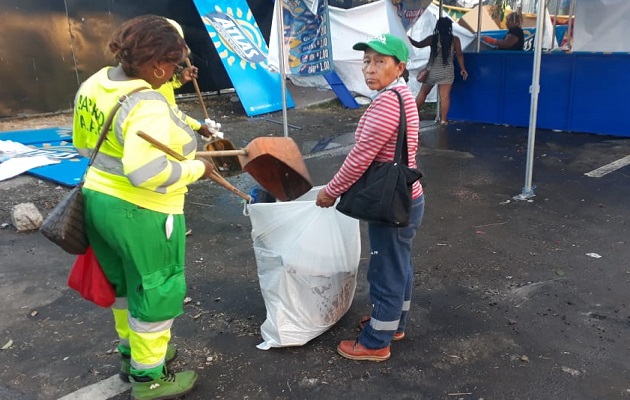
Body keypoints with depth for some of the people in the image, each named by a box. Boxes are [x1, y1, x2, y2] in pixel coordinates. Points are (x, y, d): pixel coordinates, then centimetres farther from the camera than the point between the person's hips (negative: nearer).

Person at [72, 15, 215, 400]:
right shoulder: (147, 105, -26)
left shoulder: (94, 84, 3)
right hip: (141, 213, -9)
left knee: (126, 283, 25)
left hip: (99, 199, 9)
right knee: (156, 291, 9)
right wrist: (195, 168, -23)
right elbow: (148, 171, -37)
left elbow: (84, 144, 14)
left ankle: (131, 352, 45)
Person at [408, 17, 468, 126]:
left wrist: (408, 38, 25)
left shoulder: (432, 38, -1)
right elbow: (459, 55, 2)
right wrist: (462, 69, 12)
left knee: (423, 93, 14)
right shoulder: (455, 39, -1)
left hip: (432, 71, 1)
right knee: (445, 96, -2)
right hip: (447, 72, -1)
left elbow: (418, 44, 10)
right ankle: (443, 119, -4)